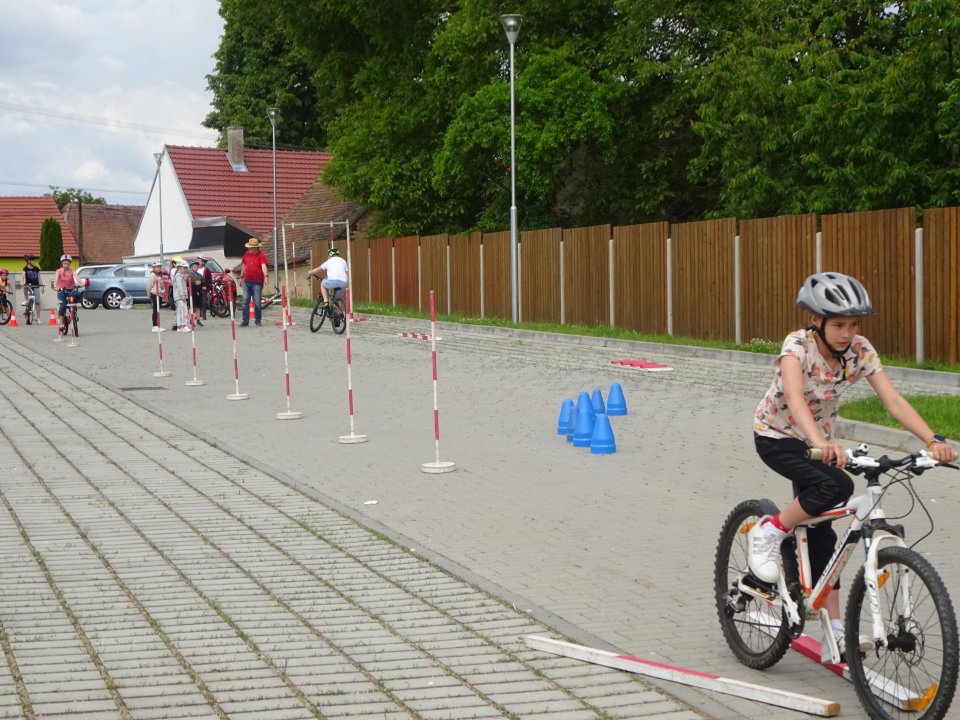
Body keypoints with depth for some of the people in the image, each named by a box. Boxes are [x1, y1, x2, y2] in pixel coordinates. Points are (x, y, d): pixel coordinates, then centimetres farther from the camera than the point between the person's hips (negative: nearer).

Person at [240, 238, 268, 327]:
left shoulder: (261, 256, -8)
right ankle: (245, 321, 7)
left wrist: (265, 276, -38)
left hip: (257, 283, -5)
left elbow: (264, 266, -23)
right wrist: (241, 277, 25)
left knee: (257, 303, -2)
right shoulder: (246, 254, 11)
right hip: (247, 282, 5)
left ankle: (258, 321, 10)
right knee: (245, 302, 3)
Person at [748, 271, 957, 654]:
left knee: (819, 531, 3)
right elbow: (794, 396, -46)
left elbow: (893, 400, -22)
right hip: (776, 436, -5)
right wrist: (821, 443, -64)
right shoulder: (798, 346, -29)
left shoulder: (860, 350, -15)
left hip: (817, 441, 5)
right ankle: (768, 533, -11)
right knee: (837, 487, -31)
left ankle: (835, 631, 9)